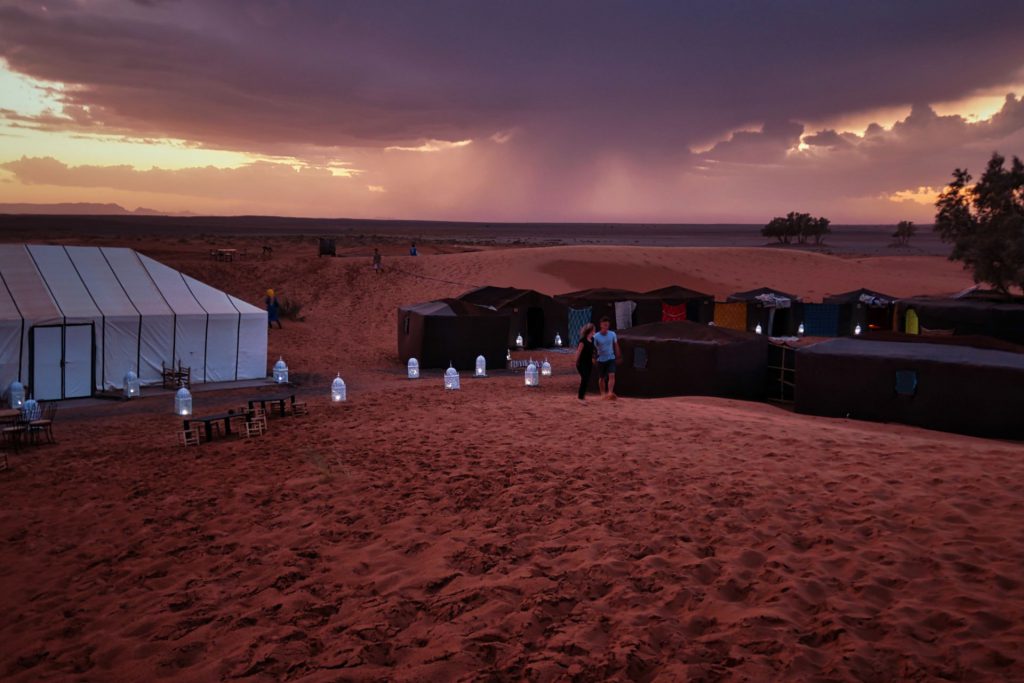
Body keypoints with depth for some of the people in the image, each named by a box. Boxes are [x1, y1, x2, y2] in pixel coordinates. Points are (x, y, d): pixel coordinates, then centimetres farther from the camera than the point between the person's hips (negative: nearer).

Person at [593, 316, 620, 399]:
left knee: (612, 375, -17)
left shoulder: (613, 334, -2)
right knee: (601, 378, 9)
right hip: (601, 359, -1)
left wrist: (618, 355, 15)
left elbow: (616, 345, 10)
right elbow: (593, 348, -7)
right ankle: (603, 393, 26)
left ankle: (610, 393, -25)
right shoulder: (596, 336, -9)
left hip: (611, 359, 1)